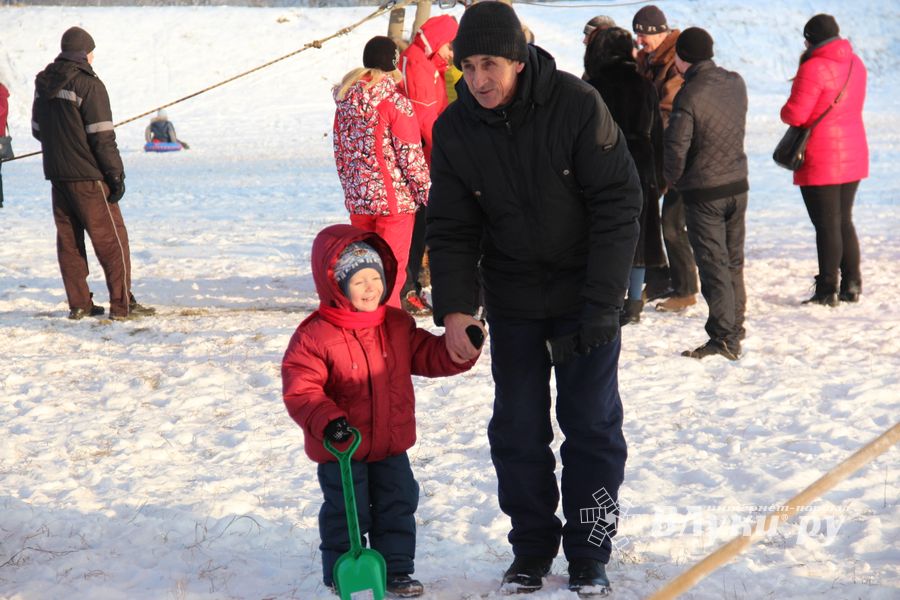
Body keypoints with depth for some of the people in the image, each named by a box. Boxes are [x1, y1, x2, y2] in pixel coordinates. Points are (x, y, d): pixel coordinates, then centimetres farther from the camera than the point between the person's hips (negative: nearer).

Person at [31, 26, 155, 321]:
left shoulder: (44, 83, 9)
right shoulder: (88, 85, -14)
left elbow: (37, 129, 18)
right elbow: (102, 136, -16)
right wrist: (116, 175, -10)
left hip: (56, 174, 7)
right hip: (87, 175, -7)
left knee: (68, 239, 11)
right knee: (111, 238, -1)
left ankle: (78, 304, 13)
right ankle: (122, 304, -1)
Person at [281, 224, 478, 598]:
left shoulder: (398, 325, 0)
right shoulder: (314, 336, -18)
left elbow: (428, 356, 9)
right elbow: (300, 390, -21)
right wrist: (326, 420, -36)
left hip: (391, 445, 5)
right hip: (340, 451, -5)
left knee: (398, 507, 13)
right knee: (346, 513, 5)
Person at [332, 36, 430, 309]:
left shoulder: (344, 101, 5)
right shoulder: (396, 102, -13)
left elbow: (339, 152, 12)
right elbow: (411, 155, -12)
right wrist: (427, 193, -3)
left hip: (357, 197, 6)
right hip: (394, 198, -6)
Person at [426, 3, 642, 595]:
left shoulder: (577, 104, -18)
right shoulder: (455, 129, -8)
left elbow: (618, 203, -16)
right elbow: (452, 229, -4)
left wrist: (601, 302, -20)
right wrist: (455, 307, -19)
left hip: (586, 294, -2)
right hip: (512, 299, 3)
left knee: (592, 424, 1)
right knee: (518, 429, 4)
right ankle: (531, 549, 19)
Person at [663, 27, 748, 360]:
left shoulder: (689, 95, -20)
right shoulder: (736, 83, 1)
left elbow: (676, 147, -19)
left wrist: (672, 179, 0)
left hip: (703, 193, -6)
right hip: (737, 184, 6)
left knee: (713, 264, -1)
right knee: (733, 260, 16)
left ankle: (724, 337, -2)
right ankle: (735, 325, 26)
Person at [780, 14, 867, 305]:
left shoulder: (813, 68, -18)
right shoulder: (856, 64, 8)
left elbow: (795, 115, -20)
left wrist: (785, 112, 2)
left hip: (821, 161, -8)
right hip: (853, 157, 8)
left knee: (827, 225, -2)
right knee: (844, 221, 17)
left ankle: (828, 290, 2)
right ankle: (852, 285, 19)